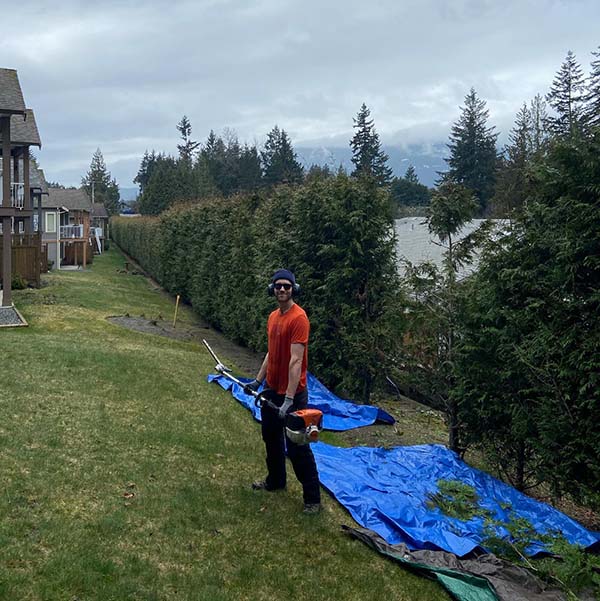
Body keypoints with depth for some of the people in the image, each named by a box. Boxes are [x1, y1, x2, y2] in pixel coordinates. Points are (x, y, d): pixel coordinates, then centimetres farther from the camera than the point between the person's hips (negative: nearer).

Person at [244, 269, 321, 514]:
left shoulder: (298, 318, -21)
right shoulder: (273, 317, 7)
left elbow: (296, 361, -26)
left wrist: (289, 399, -30)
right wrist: (258, 380, 17)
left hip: (292, 393, -9)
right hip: (271, 389, 9)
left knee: (296, 447, -3)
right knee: (271, 437, 23)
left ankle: (312, 497, 10)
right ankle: (275, 480, 42)